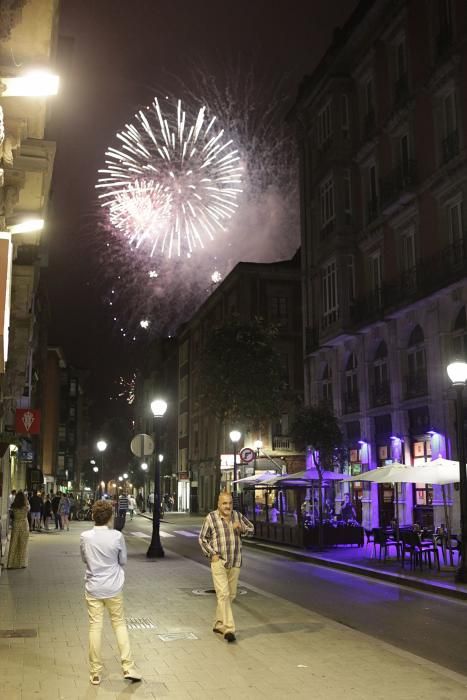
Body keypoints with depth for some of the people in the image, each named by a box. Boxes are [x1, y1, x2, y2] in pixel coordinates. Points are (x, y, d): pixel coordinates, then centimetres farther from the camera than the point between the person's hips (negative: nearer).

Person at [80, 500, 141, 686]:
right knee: (119, 624, 12)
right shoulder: (117, 536, -12)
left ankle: (95, 673, 15)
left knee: (95, 627, 7)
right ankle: (128, 668, 11)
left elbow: (85, 559, 7)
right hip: (113, 589, -1)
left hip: (93, 588, 1)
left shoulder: (85, 537, -9)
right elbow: (123, 561, 0)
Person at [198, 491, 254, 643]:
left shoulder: (237, 515, 3)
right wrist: (212, 554, -10)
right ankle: (229, 629, -15)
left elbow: (251, 529, 10)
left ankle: (218, 624, 28)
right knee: (223, 594, -15)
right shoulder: (211, 518, -8)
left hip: (235, 563, 5)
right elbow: (202, 538, 0)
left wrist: (241, 527, -10)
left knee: (230, 595, 12)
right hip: (219, 561, -5)